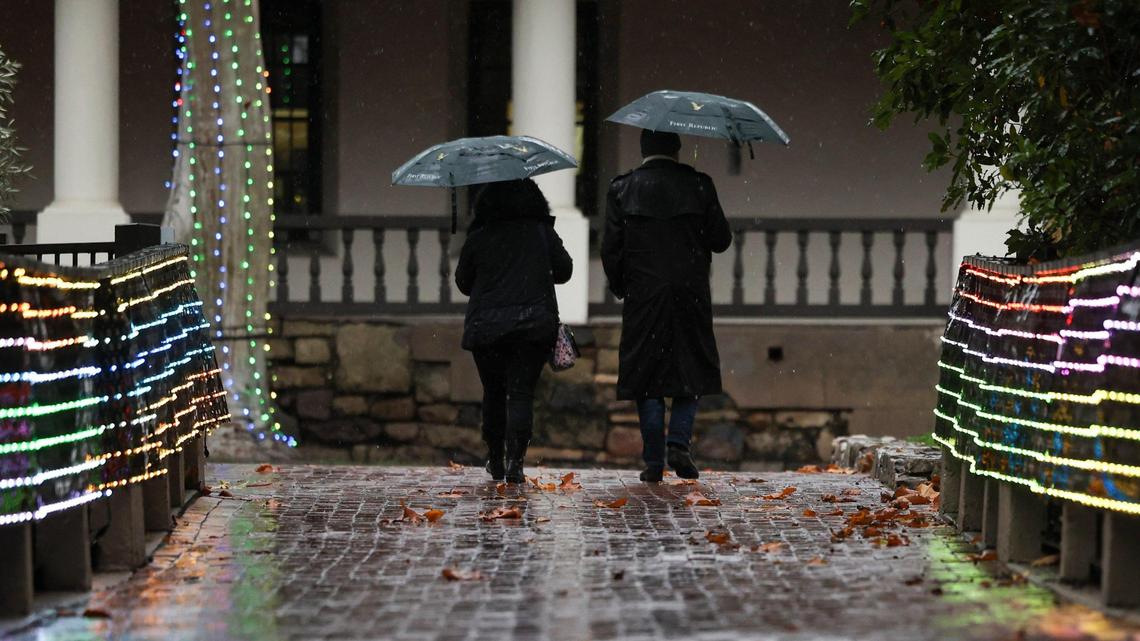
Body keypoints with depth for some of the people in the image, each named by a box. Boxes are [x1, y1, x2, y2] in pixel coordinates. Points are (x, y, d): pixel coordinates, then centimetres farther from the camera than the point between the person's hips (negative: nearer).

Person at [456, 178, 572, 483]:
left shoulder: (478, 239, 0)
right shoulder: (542, 233, 1)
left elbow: (463, 282, 10)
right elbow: (564, 270, 12)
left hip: (485, 328, 1)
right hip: (534, 324, -1)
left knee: (493, 393, 14)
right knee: (521, 393, -2)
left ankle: (496, 461, 21)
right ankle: (514, 460, -16)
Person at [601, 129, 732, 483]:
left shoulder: (622, 189, 0)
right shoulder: (698, 185, -2)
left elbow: (611, 248, -1)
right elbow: (721, 240, 0)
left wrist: (620, 287, 13)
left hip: (642, 295, 0)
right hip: (690, 295, 0)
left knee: (646, 378, 5)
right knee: (692, 372, 13)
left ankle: (653, 461, 3)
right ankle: (679, 442, -5)